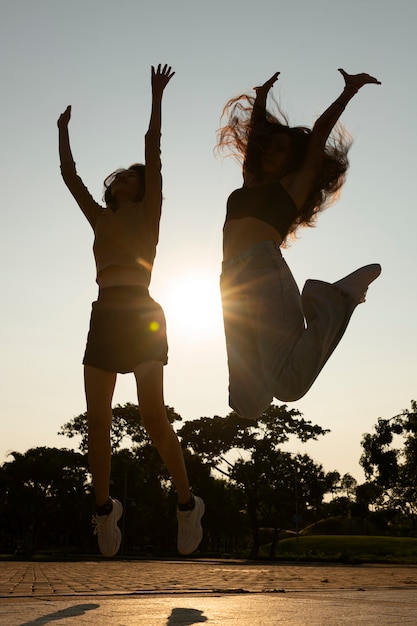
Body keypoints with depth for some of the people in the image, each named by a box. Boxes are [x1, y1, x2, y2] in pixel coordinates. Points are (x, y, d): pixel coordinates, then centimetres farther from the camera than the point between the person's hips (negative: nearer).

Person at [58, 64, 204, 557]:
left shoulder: (147, 214, 9)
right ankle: (104, 508, 12)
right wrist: (63, 131, 29)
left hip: (140, 313, -5)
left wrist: (156, 97, 2)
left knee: (152, 415, -14)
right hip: (105, 316, 5)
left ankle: (187, 502, -2)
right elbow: (69, 175, 24)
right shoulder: (100, 219, 21)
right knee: (97, 421, 1)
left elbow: (153, 152, 3)